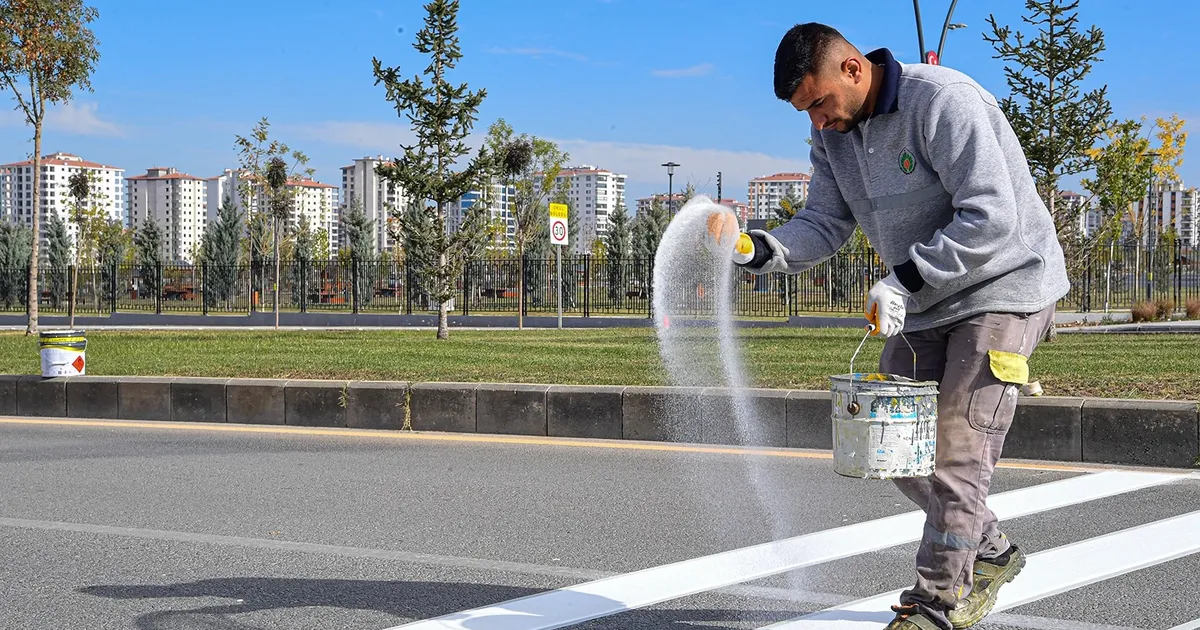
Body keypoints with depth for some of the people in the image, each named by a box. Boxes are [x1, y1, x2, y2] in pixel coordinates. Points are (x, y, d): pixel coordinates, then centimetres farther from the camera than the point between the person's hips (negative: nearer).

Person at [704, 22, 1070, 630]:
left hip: (1003, 288, -8)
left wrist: (903, 280, -29)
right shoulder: (835, 134, 2)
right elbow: (823, 224, 1)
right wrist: (759, 249, -19)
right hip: (922, 306, 8)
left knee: (954, 449, -12)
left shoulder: (943, 101, -23)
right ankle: (989, 552, 26)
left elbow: (991, 219, -27)